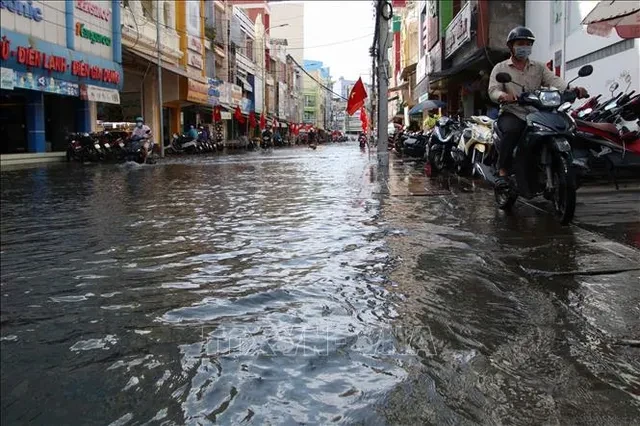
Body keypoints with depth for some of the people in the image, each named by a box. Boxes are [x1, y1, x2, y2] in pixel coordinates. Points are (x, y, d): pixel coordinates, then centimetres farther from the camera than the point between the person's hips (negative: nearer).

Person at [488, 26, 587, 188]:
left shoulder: (539, 67, 19)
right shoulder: (500, 68, 11)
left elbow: (553, 80, 1)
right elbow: (493, 90, -5)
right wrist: (504, 96, -31)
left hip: (536, 114, 3)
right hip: (511, 113, -3)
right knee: (511, 130, -37)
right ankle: (503, 171, -30)